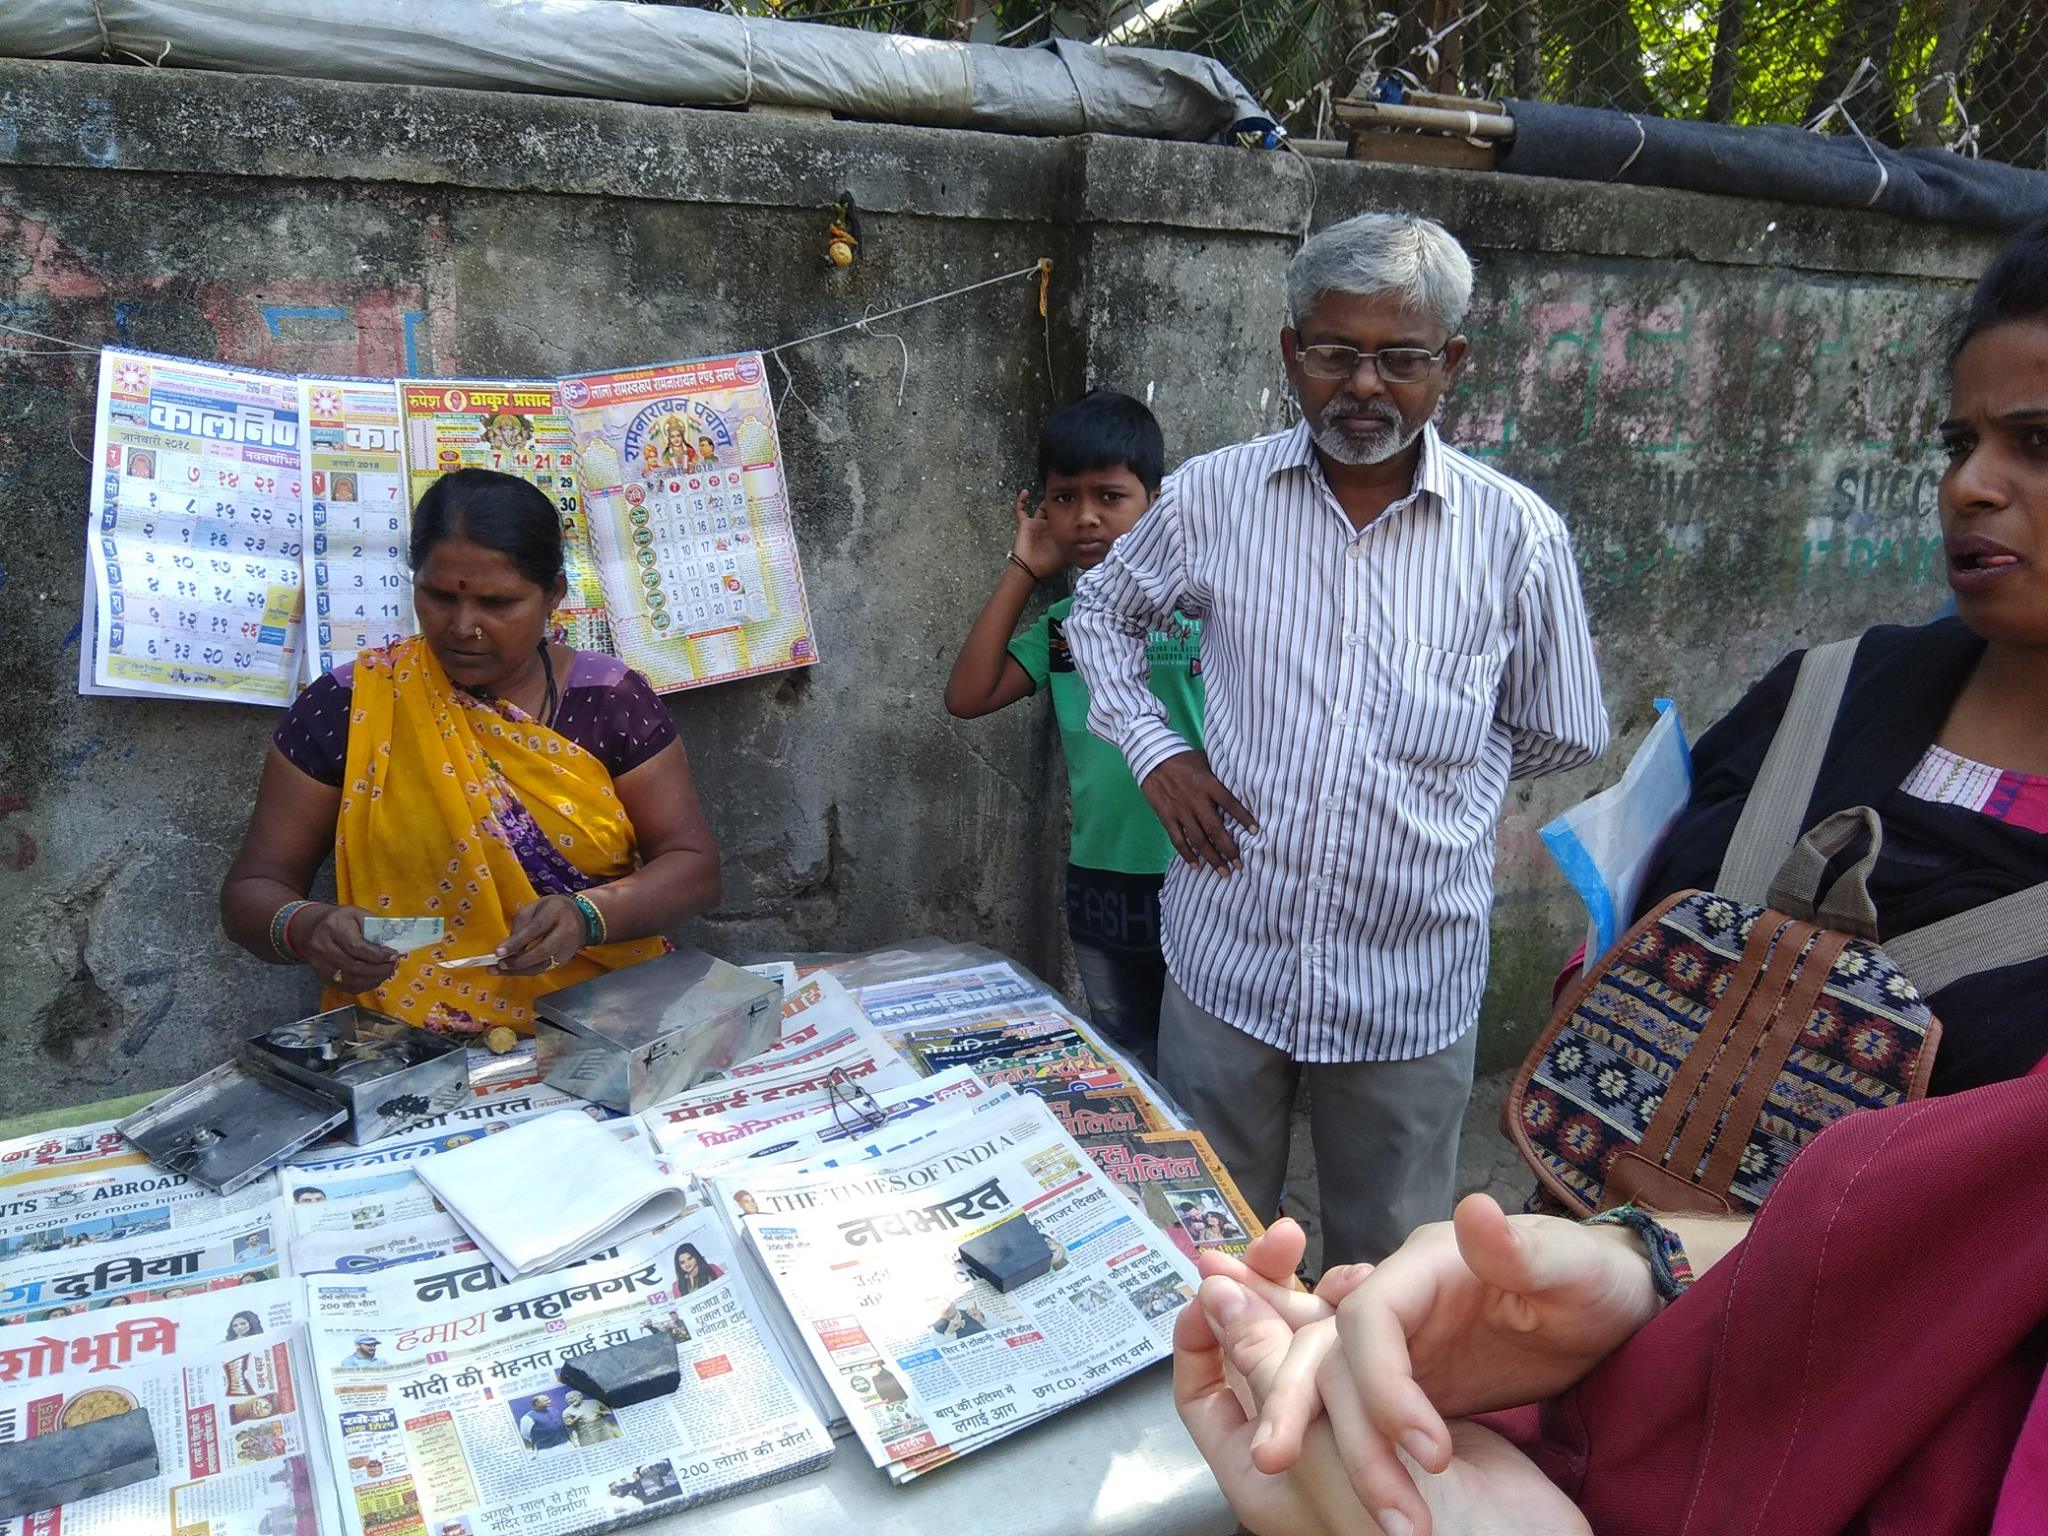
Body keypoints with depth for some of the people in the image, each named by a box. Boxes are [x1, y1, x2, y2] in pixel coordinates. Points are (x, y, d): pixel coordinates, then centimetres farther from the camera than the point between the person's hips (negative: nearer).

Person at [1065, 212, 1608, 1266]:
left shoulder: (1517, 536, -6)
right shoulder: (1214, 497, -4)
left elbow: (1560, 738, 7)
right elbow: (1102, 608, 14)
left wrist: (1426, 777, 1)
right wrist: (1153, 750, 2)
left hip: (1412, 986, 0)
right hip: (1228, 955, 1)